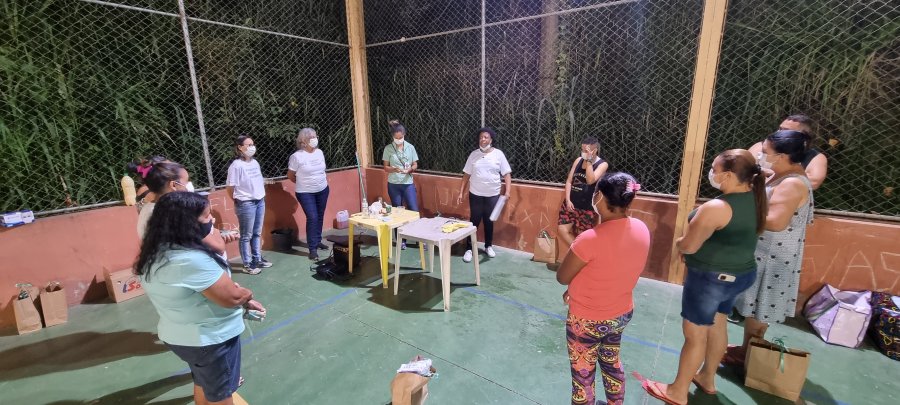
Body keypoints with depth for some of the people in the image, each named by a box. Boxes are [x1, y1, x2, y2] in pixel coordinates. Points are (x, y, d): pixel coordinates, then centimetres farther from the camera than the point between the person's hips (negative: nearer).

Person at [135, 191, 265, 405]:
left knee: (203, 384, 30)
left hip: (179, 335, 9)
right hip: (209, 339, -8)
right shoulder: (191, 259, -33)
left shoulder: (157, 252, -2)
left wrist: (243, 301, 3)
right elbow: (233, 296, -28)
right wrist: (247, 294, -6)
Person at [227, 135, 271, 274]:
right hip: (246, 204, -7)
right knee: (246, 236, 6)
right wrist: (240, 200, 1)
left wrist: (261, 197, 11)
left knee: (257, 233, 18)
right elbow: (230, 188, -11)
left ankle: (257, 259, 31)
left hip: (260, 201, 7)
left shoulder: (255, 162, 6)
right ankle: (247, 264, 18)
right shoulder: (236, 166, -15)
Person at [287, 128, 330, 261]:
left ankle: (318, 241, 31)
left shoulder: (320, 152, 2)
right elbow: (290, 176, -4)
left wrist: (323, 180, 9)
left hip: (323, 190, 5)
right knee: (312, 218, -10)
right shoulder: (297, 156, -15)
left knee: (320, 217, 13)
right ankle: (312, 249, -2)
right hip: (305, 193, -5)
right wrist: (303, 183, 6)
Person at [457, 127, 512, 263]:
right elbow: (466, 175, 4)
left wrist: (507, 191, -15)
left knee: (489, 222, 11)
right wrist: (461, 193, 0)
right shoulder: (474, 154, 1)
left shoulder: (498, 154, -3)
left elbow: (507, 174, -3)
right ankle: (469, 249, 13)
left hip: (493, 195, 0)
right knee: (474, 221, 3)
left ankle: (488, 246, 30)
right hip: (475, 195, 0)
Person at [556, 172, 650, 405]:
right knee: (611, 362, 31)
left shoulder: (591, 238, -31)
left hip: (588, 320, -7)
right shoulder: (642, 229, -9)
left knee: (583, 375, 15)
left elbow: (562, 278, -17)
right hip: (622, 313, 7)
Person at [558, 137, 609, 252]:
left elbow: (590, 180, -24)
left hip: (587, 208, -5)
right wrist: (568, 200, -5)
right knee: (563, 230, 0)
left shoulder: (602, 164, -7)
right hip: (570, 203, 5)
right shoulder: (579, 160, 6)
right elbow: (569, 180, 5)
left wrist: (589, 160, -21)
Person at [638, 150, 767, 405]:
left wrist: (678, 242, 0)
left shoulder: (716, 208, -28)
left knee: (694, 335, 5)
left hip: (710, 278, -9)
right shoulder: (757, 198, 0)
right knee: (717, 325, 24)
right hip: (742, 273, 9)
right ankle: (707, 378, 44)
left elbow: (688, 246, -23)